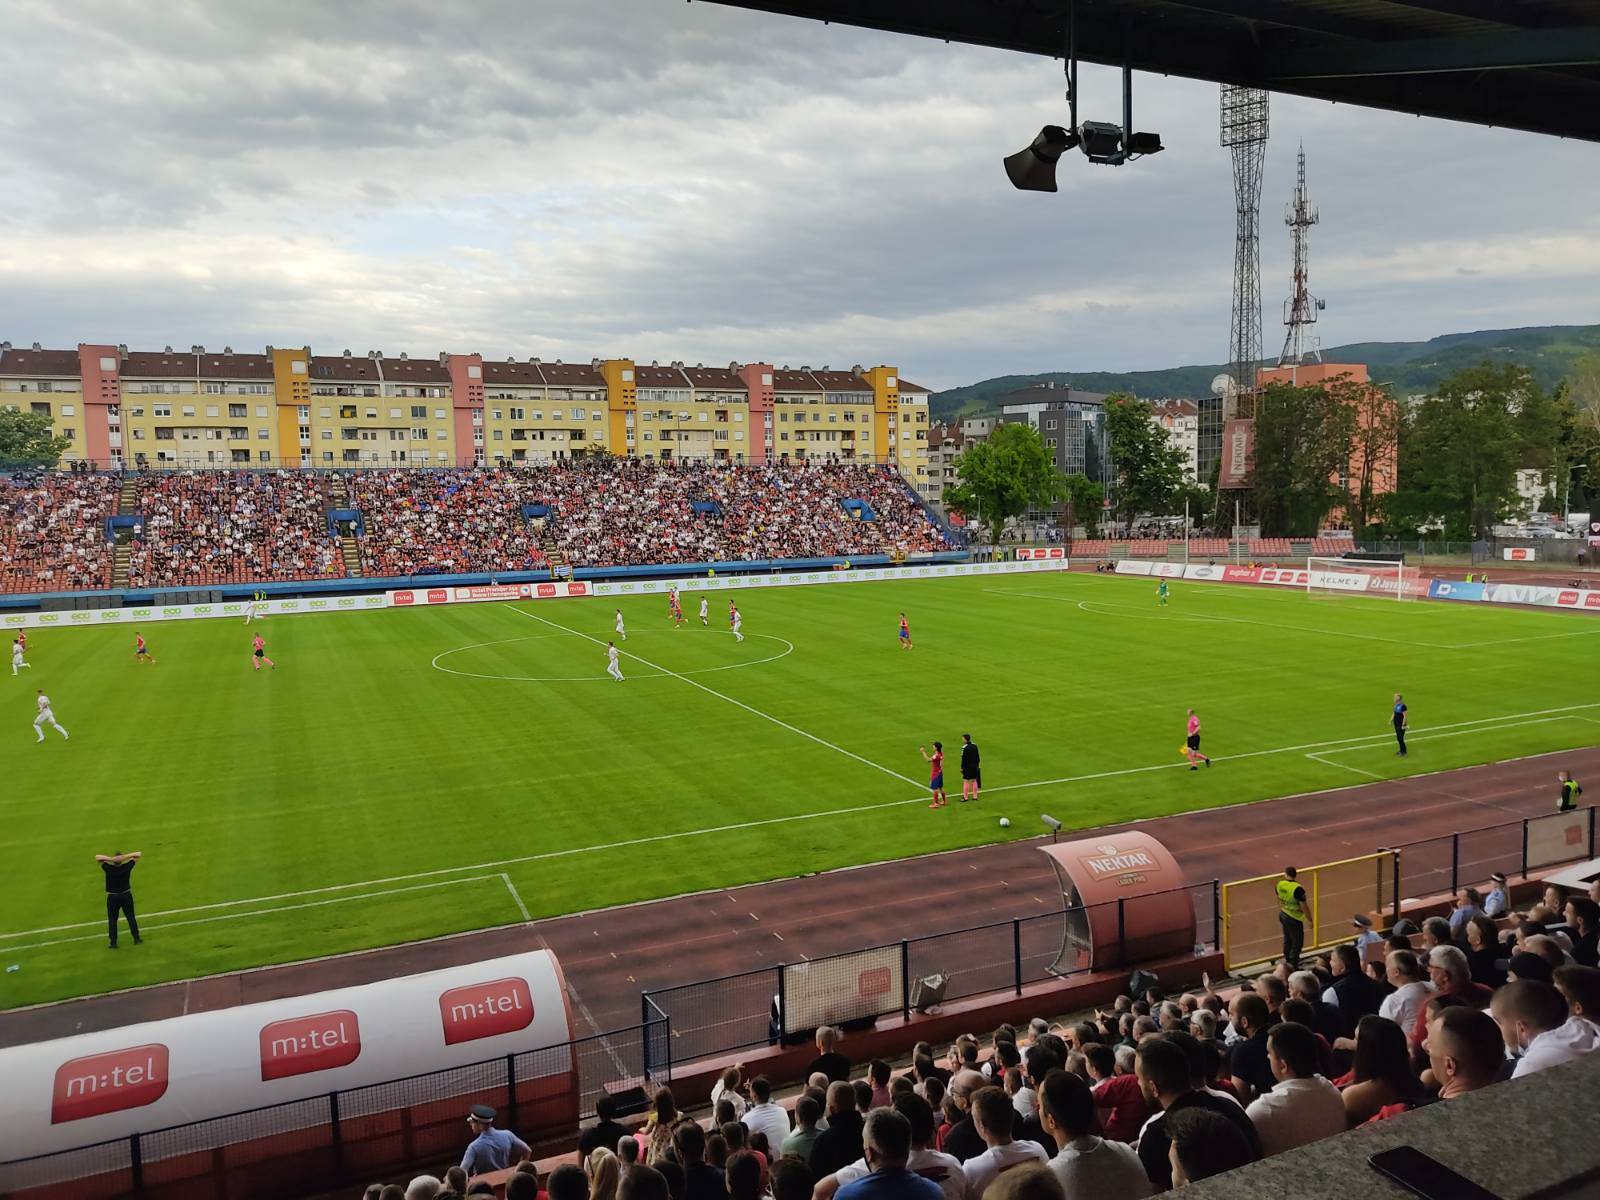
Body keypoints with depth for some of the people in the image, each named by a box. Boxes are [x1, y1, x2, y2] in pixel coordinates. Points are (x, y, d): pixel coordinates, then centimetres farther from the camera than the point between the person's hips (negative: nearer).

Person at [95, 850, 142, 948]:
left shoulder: (108, 868, -19)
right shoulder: (127, 867, -16)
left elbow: (97, 857, -10)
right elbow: (138, 854, -8)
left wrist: (109, 858, -25)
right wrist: (127, 856, -23)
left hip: (112, 897, -1)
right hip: (126, 895, 1)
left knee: (112, 920, 9)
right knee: (131, 917, 13)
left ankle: (113, 943, 10)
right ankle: (136, 939, 16)